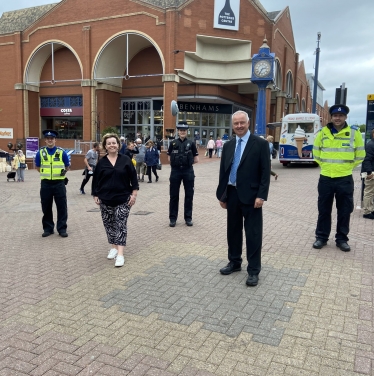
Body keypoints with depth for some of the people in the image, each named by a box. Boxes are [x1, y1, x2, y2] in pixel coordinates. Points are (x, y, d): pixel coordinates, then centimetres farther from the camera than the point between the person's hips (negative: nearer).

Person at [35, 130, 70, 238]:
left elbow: (67, 166, 12)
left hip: (59, 183, -1)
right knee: (46, 207, 8)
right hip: (45, 184, 1)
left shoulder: (62, 152, -1)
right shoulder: (40, 152, 2)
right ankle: (48, 228, 20)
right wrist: (46, 173, 10)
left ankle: (62, 228, 11)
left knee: (62, 207, 2)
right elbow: (38, 167, 15)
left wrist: (63, 172, 0)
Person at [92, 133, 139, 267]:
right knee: (108, 224, 9)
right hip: (106, 199, 2)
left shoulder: (126, 160, -1)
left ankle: (120, 254, -7)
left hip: (123, 198, -2)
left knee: (121, 224, -6)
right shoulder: (101, 162, 2)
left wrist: (134, 194, -5)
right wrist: (95, 195, 2)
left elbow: (133, 177, 0)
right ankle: (114, 247, 28)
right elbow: (96, 180, 6)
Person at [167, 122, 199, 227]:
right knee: (174, 195, 5)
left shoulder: (191, 143, 4)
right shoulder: (173, 143, 5)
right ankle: (173, 218, 14)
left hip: (188, 171, 0)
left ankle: (188, 218, 16)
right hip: (175, 171, 0)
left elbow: (196, 160, 5)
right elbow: (169, 158, 9)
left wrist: (187, 162, 1)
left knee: (189, 195, 5)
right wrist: (177, 162, -1)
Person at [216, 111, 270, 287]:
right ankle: (234, 262, 31)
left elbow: (265, 172, -9)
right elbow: (223, 171, 12)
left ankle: (253, 270, 11)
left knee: (253, 233, 1)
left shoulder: (260, 144, -5)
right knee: (233, 230, 15)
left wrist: (261, 195, -16)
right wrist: (221, 194, 9)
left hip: (251, 195, -5)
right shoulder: (228, 145, 10)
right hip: (232, 194, 5)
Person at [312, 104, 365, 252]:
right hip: (325, 178, 1)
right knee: (324, 210, 9)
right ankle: (321, 237, 21)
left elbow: (360, 155, 6)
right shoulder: (322, 132, -1)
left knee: (344, 211, 8)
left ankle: (342, 239, 21)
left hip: (345, 179, -1)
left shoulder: (354, 132, -4)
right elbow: (316, 152, 14)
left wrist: (347, 167, 9)